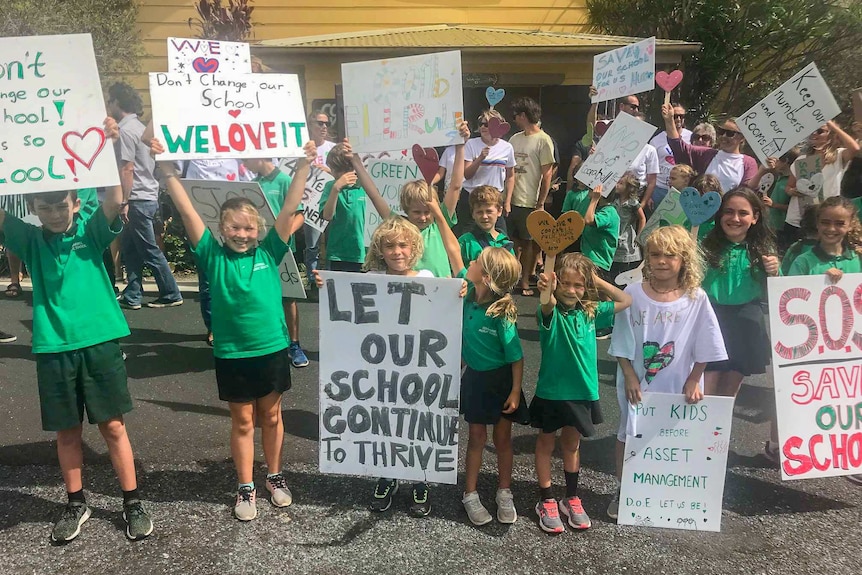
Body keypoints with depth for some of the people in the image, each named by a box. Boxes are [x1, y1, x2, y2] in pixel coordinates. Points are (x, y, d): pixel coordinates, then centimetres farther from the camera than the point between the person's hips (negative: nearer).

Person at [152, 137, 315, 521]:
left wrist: (304, 166, -17)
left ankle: (275, 477, 35)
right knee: (242, 421, 12)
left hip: (272, 348, 1)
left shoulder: (268, 251, -4)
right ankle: (246, 488, 27)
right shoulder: (213, 255, -5)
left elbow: (289, 209, -10)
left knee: (271, 416, 16)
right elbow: (187, 211, -10)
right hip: (231, 353, -1)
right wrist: (167, 169, -16)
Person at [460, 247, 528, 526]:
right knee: (477, 437, 13)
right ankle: (470, 495, 26)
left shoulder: (501, 315, -26)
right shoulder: (468, 294, -12)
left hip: (501, 379, -4)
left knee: (503, 438, 13)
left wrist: (516, 391, -16)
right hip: (475, 377, 4)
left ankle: (504, 493, 31)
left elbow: (516, 356, -19)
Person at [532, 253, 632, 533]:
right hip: (551, 391, -4)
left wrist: (600, 281, -2)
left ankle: (572, 498, 35)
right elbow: (547, 307, -40)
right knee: (546, 443, 13)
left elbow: (626, 301, 7)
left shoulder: (590, 311, -1)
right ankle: (546, 501, 26)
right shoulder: (551, 312, -15)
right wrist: (548, 292, -62)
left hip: (582, 391, 4)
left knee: (572, 445, 19)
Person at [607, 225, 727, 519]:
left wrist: (693, 381, -3)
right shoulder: (633, 293, -9)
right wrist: (630, 377, -8)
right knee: (628, 435, 12)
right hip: (637, 383, 1)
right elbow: (621, 343, -4)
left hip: (678, 385, 0)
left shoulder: (696, 299, -9)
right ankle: (622, 491, 30)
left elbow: (704, 347, -2)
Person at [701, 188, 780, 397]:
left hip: (746, 326, 3)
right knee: (703, 395, -5)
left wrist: (773, 273, -10)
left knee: (730, 392, 17)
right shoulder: (708, 246, -3)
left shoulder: (763, 249, 5)